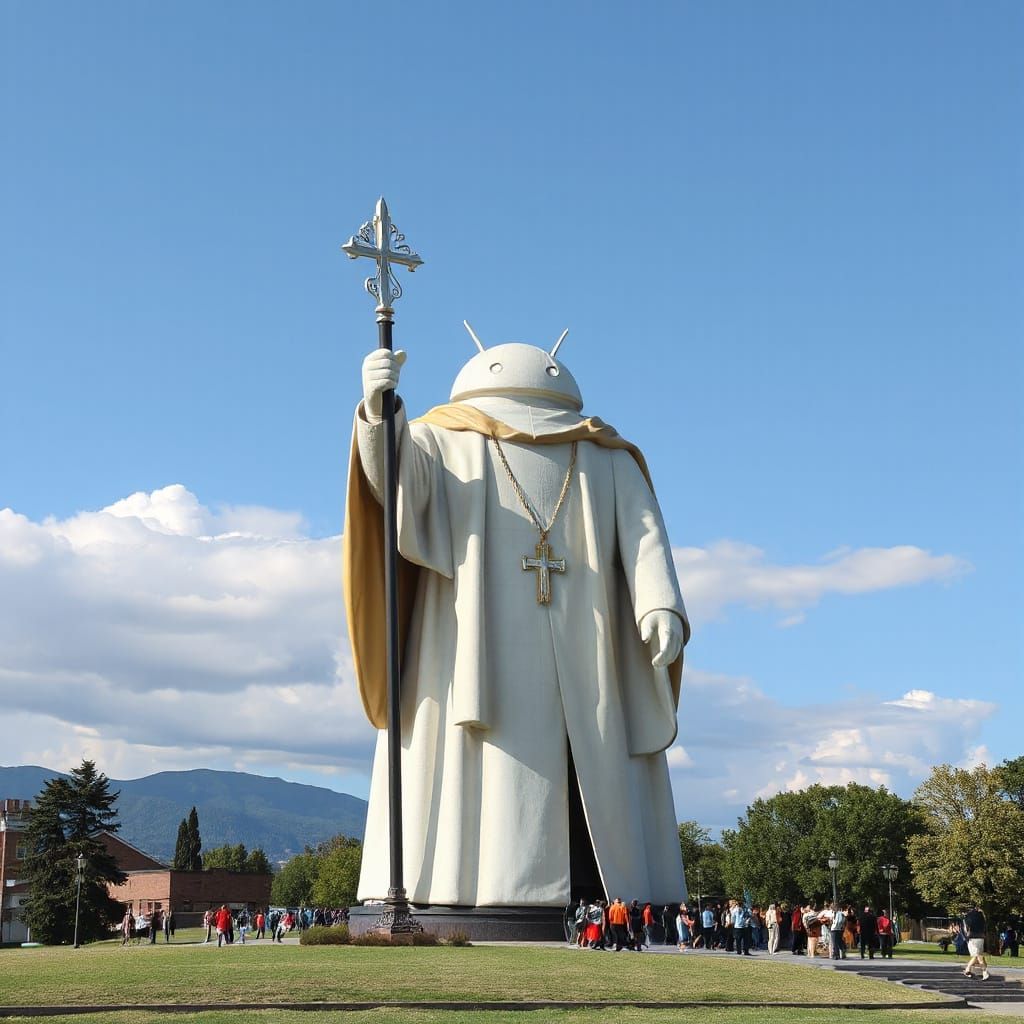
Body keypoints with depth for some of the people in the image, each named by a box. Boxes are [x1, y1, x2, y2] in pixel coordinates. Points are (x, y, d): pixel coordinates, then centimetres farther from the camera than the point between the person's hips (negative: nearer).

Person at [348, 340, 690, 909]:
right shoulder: (444, 444, 19)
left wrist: (660, 607, -16)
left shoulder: (610, 463, 22)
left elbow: (643, 536, 4)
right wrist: (380, 409, -24)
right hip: (476, 666, -2)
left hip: (586, 676, 2)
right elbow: (394, 478, -3)